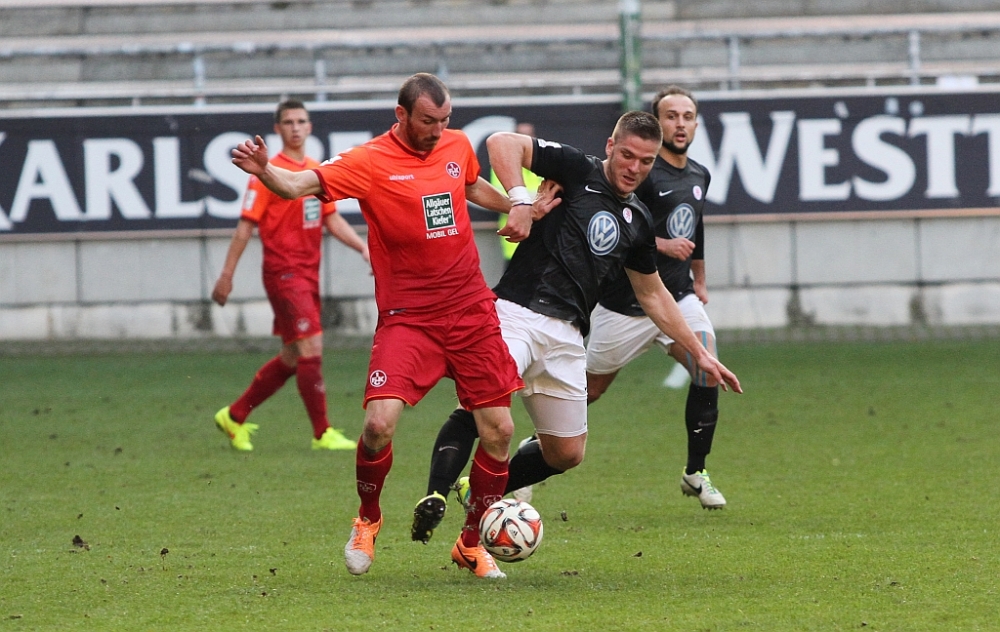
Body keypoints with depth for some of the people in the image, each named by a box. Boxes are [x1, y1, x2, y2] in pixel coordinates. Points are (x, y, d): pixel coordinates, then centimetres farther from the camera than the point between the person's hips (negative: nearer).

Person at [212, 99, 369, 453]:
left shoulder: (318, 172, 13)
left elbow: (333, 221, 19)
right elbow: (246, 225, -7)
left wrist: (363, 247, 4)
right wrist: (226, 275, -8)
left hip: (308, 273, 8)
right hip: (283, 273, -8)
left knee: (292, 358, 12)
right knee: (312, 348, -13)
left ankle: (234, 417, 25)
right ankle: (322, 434, -7)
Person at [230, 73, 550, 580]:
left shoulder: (457, 146, 7)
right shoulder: (370, 163, -10)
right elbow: (302, 184, -23)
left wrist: (517, 205, 19)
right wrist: (263, 171, -43)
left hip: (472, 310, 5)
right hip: (406, 316, -5)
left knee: (498, 430, 1)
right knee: (380, 422, -20)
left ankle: (472, 544, 20)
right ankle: (367, 521, 9)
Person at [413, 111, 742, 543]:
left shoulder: (637, 221, 17)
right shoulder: (576, 171, 0)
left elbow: (653, 295, 29)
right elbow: (502, 143, -10)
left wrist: (699, 353, 28)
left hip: (566, 336, 7)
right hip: (518, 313, -7)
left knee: (567, 454, 8)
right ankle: (434, 500, -34)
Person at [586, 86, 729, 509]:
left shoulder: (699, 176, 11)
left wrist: (700, 281, 32)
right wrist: (662, 245, -25)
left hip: (678, 298, 6)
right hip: (626, 303, -5)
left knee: (708, 371, -16)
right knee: (589, 390, 5)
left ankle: (695, 473, -5)